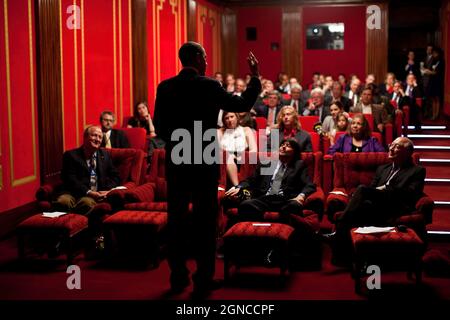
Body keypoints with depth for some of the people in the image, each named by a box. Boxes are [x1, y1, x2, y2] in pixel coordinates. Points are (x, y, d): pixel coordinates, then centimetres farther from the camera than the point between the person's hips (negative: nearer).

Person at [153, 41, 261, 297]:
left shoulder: (165, 87, 1)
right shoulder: (209, 86, -10)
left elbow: (159, 125, 6)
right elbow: (243, 104, -2)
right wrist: (255, 77, 10)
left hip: (175, 161, 4)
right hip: (204, 161, -4)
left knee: (177, 218, 11)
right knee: (205, 219, 4)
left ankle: (178, 277, 18)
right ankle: (204, 279, 8)